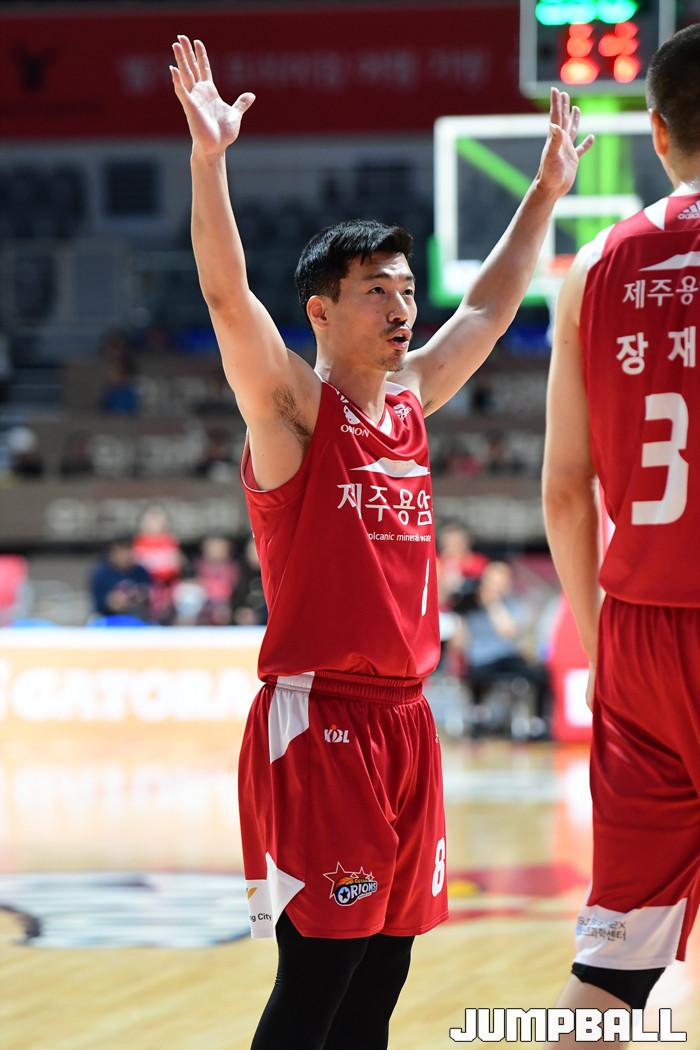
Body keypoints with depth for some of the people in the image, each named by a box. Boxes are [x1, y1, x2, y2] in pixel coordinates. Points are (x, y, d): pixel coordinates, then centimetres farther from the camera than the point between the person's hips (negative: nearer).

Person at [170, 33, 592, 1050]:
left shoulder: (410, 401, 13)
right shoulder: (291, 407, -7)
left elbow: (489, 309, 27)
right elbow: (229, 296, -22)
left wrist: (547, 190, 30)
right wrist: (208, 157, -33)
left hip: (403, 717, 7)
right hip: (318, 720, -7)